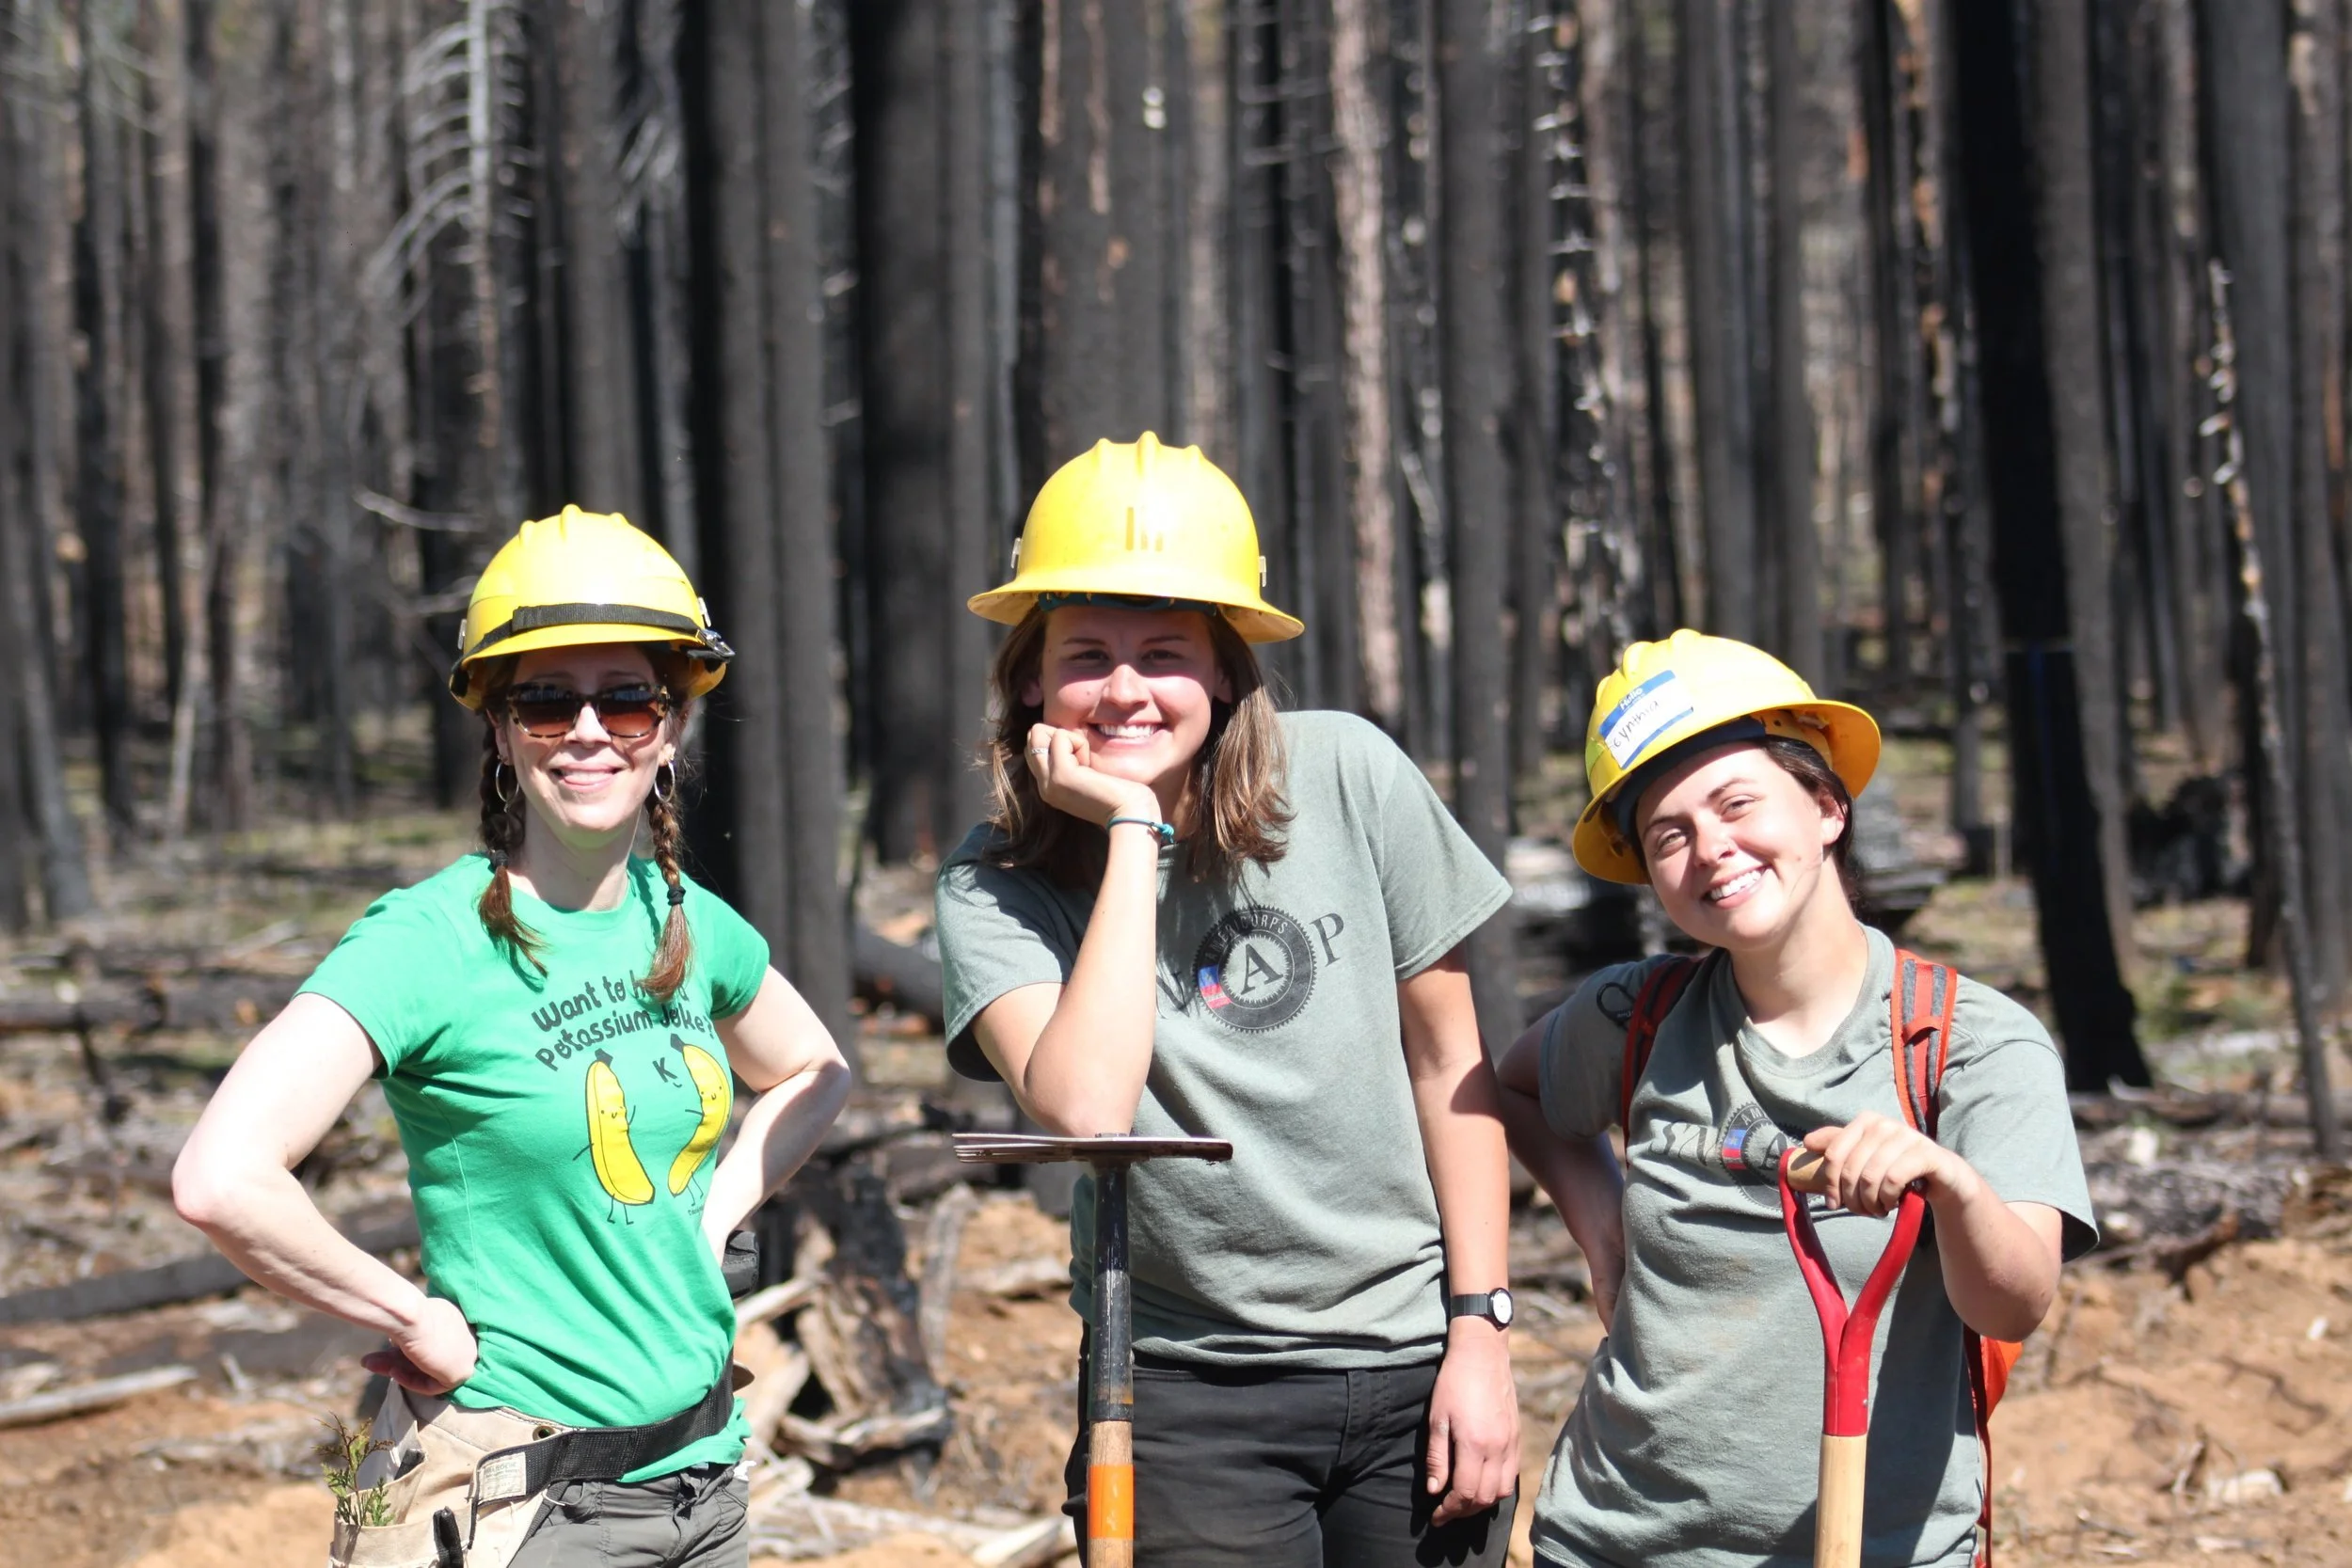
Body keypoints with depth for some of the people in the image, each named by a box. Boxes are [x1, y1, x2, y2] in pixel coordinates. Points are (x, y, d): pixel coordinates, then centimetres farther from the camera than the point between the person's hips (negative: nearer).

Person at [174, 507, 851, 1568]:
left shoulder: (691, 923, 4)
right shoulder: (433, 939, -15)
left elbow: (812, 1073, 25)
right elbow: (221, 1179, -27)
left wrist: (712, 1216, 9)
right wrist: (419, 1323, -16)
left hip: (704, 1480, 6)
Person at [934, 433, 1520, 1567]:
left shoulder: (1348, 778, -6)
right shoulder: (994, 891, -8)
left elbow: (1446, 1056, 3)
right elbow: (1083, 1106, -26)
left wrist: (1481, 1330, 1)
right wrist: (1133, 831, -19)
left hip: (1411, 1359, 1)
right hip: (1188, 1394, -1)